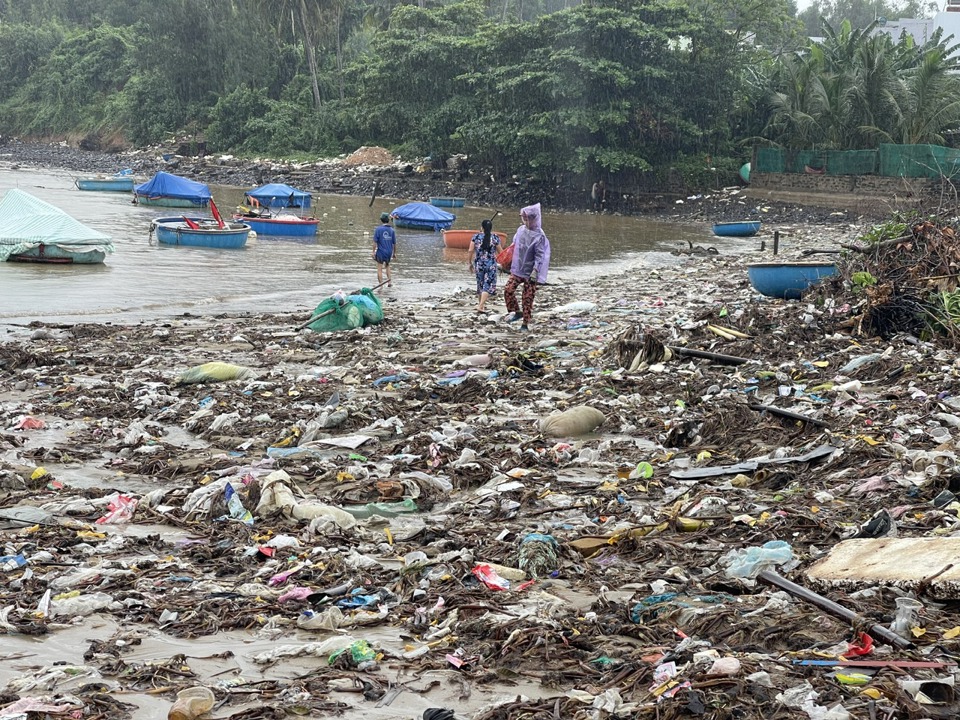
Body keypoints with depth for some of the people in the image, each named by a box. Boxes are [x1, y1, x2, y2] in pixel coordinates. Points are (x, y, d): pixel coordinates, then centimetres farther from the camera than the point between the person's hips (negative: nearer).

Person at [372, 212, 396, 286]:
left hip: (380, 252, -4)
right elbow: (394, 243, 4)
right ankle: (389, 281, 20)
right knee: (387, 266, 27)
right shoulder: (392, 230, 0)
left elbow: (375, 242, -11)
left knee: (379, 269, 5)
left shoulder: (378, 229, -9)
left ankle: (380, 284, 5)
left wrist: (373, 252, -5)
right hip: (389, 252, 4)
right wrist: (394, 253, 14)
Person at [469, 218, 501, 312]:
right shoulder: (495, 238, -5)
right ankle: (480, 306, -15)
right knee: (489, 285, -2)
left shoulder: (476, 237, -1)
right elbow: (500, 252, 1)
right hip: (491, 265, -3)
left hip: (478, 264, 3)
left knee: (480, 284, 18)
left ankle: (481, 304, 29)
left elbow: (471, 251, -4)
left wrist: (470, 263, 8)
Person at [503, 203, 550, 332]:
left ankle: (525, 324, 10)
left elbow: (540, 256, -15)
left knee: (527, 298, -1)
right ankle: (517, 312, 11)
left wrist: (535, 270, -23)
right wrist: (510, 264, 21)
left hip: (530, 272, -6)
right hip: (517, 270, 6)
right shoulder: (521, 230, 5)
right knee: (508, 290, -9)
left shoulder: (539, 236, -13)